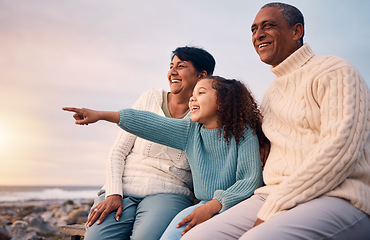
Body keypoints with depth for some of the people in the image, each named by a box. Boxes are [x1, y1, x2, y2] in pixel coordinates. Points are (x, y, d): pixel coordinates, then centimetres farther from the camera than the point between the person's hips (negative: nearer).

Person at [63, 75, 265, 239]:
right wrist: (100, 115, -11)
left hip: (236, 205, -4)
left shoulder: (243, 132, -6)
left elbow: (251, 180, -11)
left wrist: (212, 206, -21)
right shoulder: (190, 131, 5)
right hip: (206, 206, 4)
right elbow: (150, 125, -3)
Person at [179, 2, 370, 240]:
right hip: (274, 197, 7)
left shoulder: (333, 71, -1)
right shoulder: (271, 92, 23)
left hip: (338, 199, -6)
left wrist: (273, 210, -16)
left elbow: (340, 149, -14)